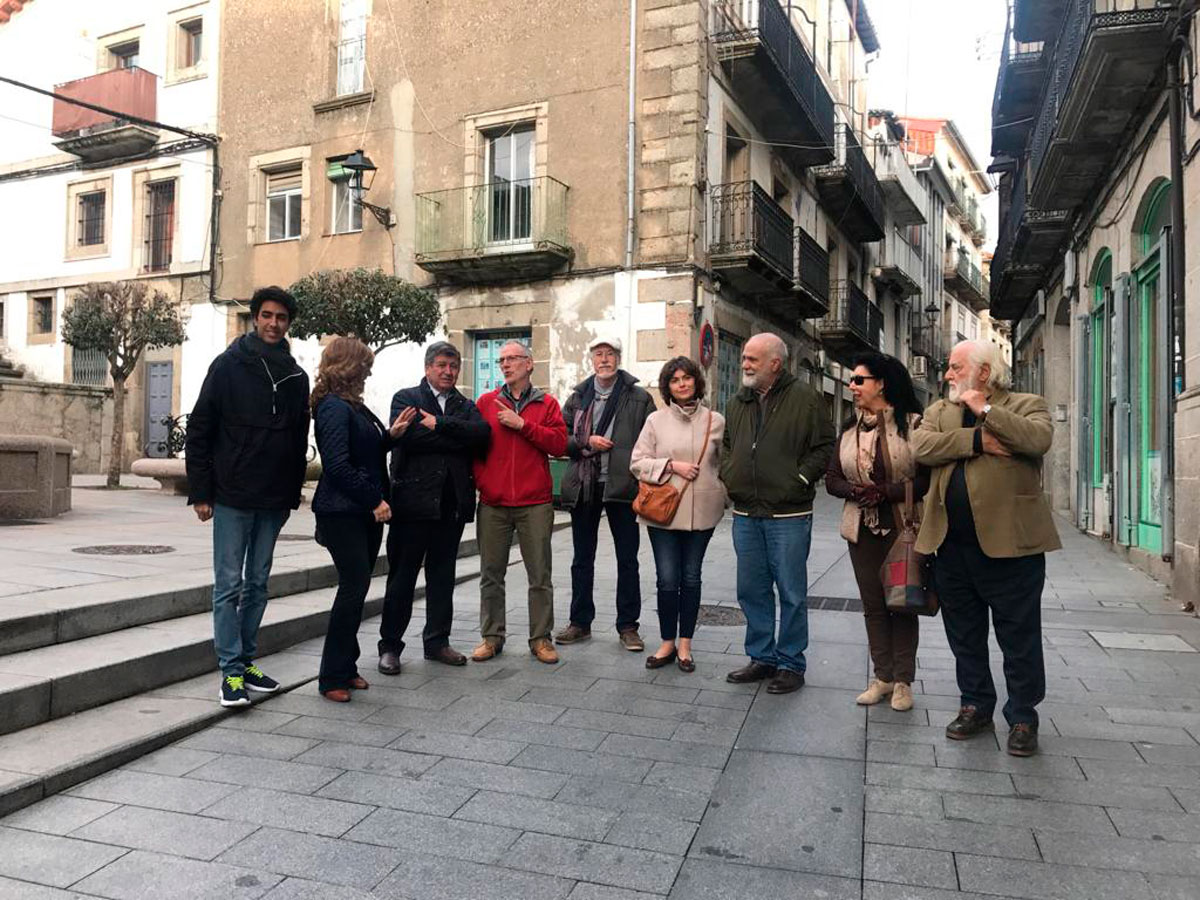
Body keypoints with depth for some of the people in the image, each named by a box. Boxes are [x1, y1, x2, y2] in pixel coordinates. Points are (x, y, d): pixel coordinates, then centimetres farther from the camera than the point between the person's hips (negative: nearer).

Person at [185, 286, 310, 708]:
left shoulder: (296, 376, 9)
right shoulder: (229, 365, -3)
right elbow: (198, 431, -4)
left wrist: (293, 494, 9)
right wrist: (200, 491, -8)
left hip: (273, 502, 4)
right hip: (231, 497, -4)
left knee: (257, 585, 12)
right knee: (229, 585, 0)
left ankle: (246, 661, 23)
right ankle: (231, 671, 7)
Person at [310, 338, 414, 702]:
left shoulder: (353, 406, 16)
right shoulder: (334, 408, -13)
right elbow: (338, 466, -20)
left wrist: (391, 434, 6)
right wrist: (374, 500, -17)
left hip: (365, 512, 9)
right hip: (343, 512, -9)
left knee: (356, 587, 10)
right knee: (354, 586, -9)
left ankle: (346, 668, 20)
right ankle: (332, 677, 1)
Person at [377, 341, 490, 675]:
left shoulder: (466, 406, 17)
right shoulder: (406, 398, 5)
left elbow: (482, 434, -5)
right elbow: (408, 435, -15)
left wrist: (439, 424, -14)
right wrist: (457, 437, -10)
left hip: (453, 504, 4)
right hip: (413, 500, -4)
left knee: (442, 574, 12)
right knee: (402, 575, 3)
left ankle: (437, 641, 22)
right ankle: (390, 645, 13)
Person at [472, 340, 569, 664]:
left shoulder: (547, 404, 6)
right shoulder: (487, 402, 9)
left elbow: (559, 444, -6)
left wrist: (522, 424, -10)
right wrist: (480, 480, -5)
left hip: (535, 504, -1)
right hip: (493, 504, 1)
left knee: (540, 575, 4)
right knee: (491, 574, 8)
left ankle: (541, 638, 16)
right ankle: (492, 636, 20)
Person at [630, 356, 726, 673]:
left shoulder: (716, 421, 2)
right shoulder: (656, 420, 1)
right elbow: (638, 463, 0)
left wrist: (724, 495, 3)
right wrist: (672, 465, -12)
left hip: (701, 512, 1)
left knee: (691, 577, 10)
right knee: (667, 579, 0)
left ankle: (685, 644, 22)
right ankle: (667, 643, 17)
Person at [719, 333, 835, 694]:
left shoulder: (803, 398, -6)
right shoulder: (737, 402, 12)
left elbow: (824, 446, -6)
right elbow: (726, 444, 23)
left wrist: (799, 479, -13)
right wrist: (728, 475, 8)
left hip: (788, 515, -6)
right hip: (745, 513, 6)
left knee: (792, 593, 4)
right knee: (751, 590, 13)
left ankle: (791, 664, 17)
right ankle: (762, 657, 27)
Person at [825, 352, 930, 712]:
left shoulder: (912, 424, -7)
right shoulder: (850, 430, 9)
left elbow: (928, 477, -12)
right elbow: (832, 478, 8)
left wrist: (886, 491, -20)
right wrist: (854, 491, -12)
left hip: (903, 527, -5)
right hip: (862, 528, 5)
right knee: (873, 604, 10)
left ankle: (903, 681, 15)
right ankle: (883, 676, 22)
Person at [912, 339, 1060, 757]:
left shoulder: (1026, 405, 2)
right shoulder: (940, 410, 14)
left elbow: (1038, 439, -20)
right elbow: (921, 445, -6)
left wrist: (986, 411, -14)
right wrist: (976, 440, -15)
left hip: (1009, 542, -4)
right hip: (952, 545, 5)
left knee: (1019, 637, 6)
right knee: (964, 635, 15)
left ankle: (1022, 717, 21)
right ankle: (976, 706, 31)